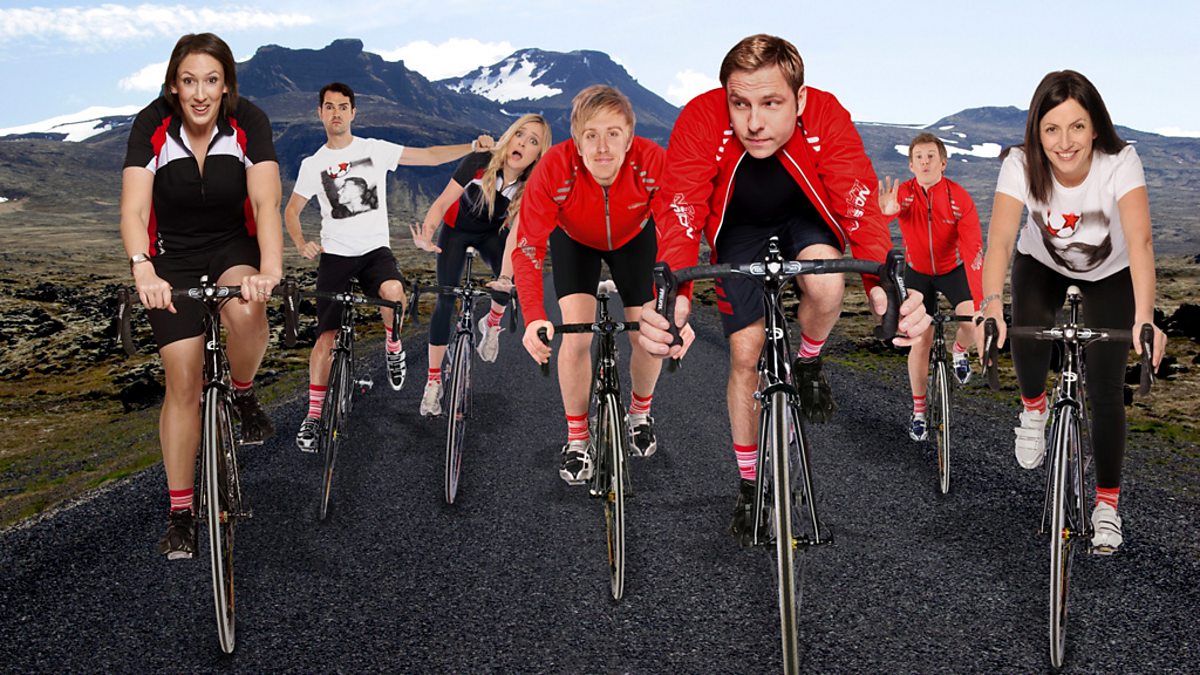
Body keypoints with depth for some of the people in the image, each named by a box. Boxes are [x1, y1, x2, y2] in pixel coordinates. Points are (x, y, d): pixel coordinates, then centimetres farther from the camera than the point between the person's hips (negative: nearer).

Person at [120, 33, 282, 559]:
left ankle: (244, 397, -3)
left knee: (245, 312, -36)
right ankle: (180, 515, 7)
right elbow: (134, 209, -29)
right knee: (183, 382, -6)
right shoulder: (152, 126, -19)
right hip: (173, 258, 0)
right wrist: (143, 270, -48)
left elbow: (266, 202, -30)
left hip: (234, 248, 0)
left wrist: (270, 269, -47)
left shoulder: (248, 122, -18)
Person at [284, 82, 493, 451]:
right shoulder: (313, 164, 6)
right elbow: (291, 211, 16)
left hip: (375, 250, -1)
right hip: (335, 255, 1)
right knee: (327, 335, -7)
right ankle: (314, 413, 6)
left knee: (393, 291, -35)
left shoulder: (375, 150, 3)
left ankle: (393, 345, -2)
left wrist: (473, 146, -10)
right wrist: (301, 243, -4)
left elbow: (429, 156, 2)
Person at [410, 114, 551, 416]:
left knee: (509, 281, -27)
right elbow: (442, 202, -31)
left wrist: (506, 277, -45)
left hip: (492, 233, 1)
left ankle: (492, 323, 8)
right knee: (446, 300, -10)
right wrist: (427, 234, -50)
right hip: (457, 229, -1)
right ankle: (433, 381, -1)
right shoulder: (479, 163, -32)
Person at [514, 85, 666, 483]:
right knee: (575, 336, -14)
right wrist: (534, 318, -51)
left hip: (634, 238, 1)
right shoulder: (555, 169, -39)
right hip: (574, 241, -1)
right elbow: (528, 247, -37)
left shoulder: (653, 162, -38)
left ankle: (640, 413, 27)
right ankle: (577, 440, 6)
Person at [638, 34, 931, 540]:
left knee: (827, 286, -31)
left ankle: (808, 364, 4)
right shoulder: (700, 123, -34)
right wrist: (672, 300, -60)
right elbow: (679, 218, -41)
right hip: (740, 229, 0)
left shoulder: (827, 117, -33)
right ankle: (749, 485, 16)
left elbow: (862, 208, -39)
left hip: (804, 218, 0)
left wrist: (883, 287, -58)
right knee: (746, 353, -4)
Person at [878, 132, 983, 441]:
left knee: (971, 322, -23)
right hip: (918, 271, 1)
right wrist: (885, 210, -72)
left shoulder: (960, 199, -25)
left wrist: (979, 303, -38)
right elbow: (891, 206, -45)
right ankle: (918, 410, 15)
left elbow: (973, 250, -29)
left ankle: (959, 351, 15)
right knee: (921, 341, -3)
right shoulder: (903, 193, -21)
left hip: (953, 268, 0)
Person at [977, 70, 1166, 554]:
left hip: (1110, 273, -1)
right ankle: (1033, 408, 7)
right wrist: (991, 307, -58)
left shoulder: (1120, 163, -34)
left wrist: (1145, 319, -60)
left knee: (1105, 388, -8)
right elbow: (1000, 239, -41)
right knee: (1028, 333, -28)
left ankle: (1107, 503, 9)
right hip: (1043, 264, 1)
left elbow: (1139, 241, -46)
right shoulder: (1022, 165, -31)